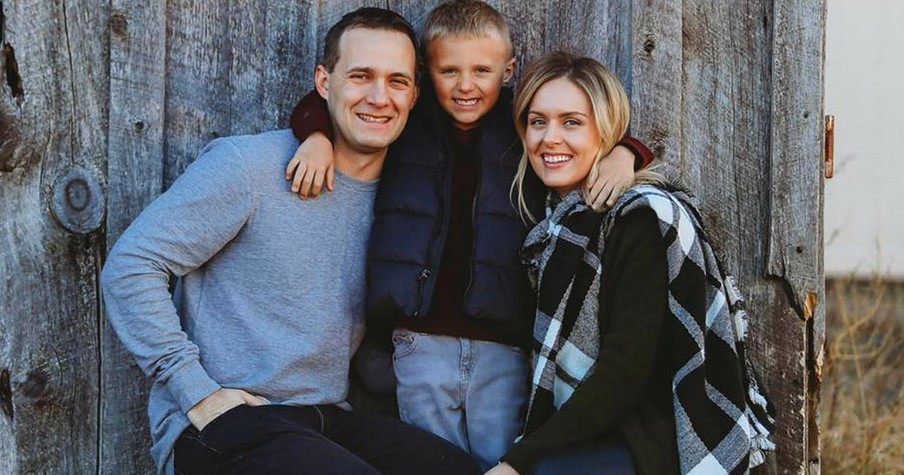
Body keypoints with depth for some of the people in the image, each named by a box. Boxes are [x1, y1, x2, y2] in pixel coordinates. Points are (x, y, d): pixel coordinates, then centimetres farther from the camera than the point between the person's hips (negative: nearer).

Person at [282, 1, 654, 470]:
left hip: (503, 347, -1)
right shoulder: (409, 124, 6)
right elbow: (319, 103, 13)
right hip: (421, 342, 1)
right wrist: (318, 136, -8)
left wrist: (622, 153, -9)